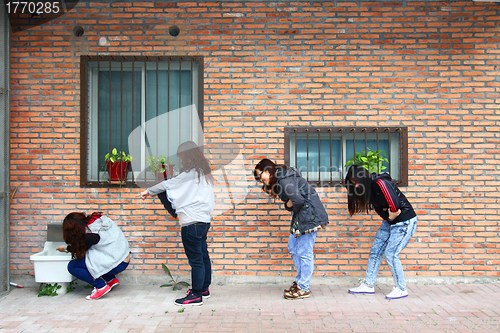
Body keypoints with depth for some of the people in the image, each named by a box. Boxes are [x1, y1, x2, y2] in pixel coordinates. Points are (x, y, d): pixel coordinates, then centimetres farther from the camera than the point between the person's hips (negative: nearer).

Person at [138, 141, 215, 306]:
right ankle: (204, 289, 27)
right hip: (203, 220, 10)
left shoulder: (190, 173, -13)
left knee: (195, 259, -5)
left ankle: (196, 295, 1)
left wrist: (148, 191, 7)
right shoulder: (202, 172, 14)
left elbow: (168, 184, -6)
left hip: (192, 222, -10)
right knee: (203, 256, 16)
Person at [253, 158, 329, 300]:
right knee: (293, 248, 17)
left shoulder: (284, 180, -18)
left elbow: (298, 200, -27)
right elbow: (289, 201, 11)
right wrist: (273, 191, -1)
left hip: (309, 215, -11)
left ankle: (304, 289, 8)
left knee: (304, 252, -3)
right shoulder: (280, 179, 14)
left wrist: (289, 206, -5)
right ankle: (300, 281, 28)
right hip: (300, 217, 11)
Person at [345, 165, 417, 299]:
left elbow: (395, 204, -29)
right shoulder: (369, 187, 3)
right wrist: (388, 216, -9)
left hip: (405, 221, -9)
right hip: (389, 222, 9)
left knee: (391, 253, -10)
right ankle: (368, 285, 16)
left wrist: (392, 214, -9)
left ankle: (401, 289, 6)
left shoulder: (380, 183, -26)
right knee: (375, 251, 7)